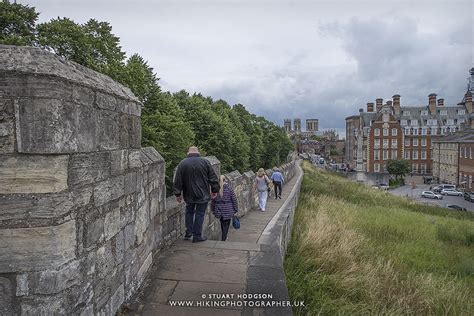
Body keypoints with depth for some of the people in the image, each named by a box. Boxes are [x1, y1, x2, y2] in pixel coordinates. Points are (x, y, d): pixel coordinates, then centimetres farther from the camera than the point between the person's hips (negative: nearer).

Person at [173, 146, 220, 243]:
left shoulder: (182, 163, -1)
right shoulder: (205, 162, -3)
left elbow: (178, 181, 1)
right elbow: (213, 178, 0)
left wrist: (178, 194, 9)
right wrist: (215, 190, 10)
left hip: (189, 195, 2)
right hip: (202, 195, -1)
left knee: (189, 212, 20)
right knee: (199, 214, 5)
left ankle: (188, 233, 19)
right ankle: (197, 236, 10)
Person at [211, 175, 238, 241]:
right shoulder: (229, 188, -9)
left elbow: (213, 200, 3)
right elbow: (234, 199, -5)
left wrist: (213, 210, 14)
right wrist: (235, 210, 4)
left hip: (219, 210, 3)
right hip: (228, 210, -2)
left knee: (222, 224, 20)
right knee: (226, 225, 6)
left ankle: (223, 238, 34)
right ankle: (223, 239, 5)